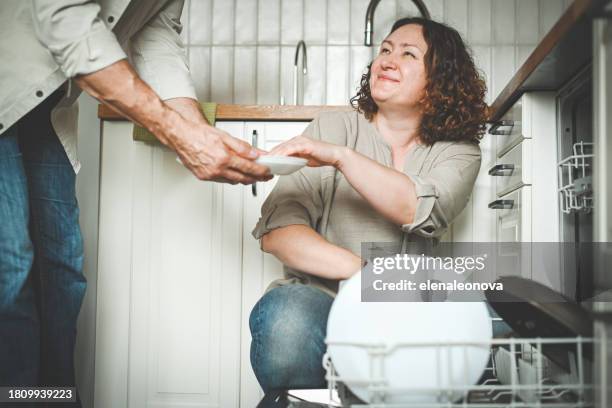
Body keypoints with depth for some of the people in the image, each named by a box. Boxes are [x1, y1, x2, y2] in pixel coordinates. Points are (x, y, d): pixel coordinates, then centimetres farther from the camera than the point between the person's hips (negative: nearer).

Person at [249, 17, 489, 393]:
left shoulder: (458, 151, 8)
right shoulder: (332, 128, 5)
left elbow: (422, 210, -16)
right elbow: (277, 232, -7)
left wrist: (341, 156, -27)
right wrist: (362, 271, -21)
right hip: (320, 294, -1)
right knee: (286, 319, -36)